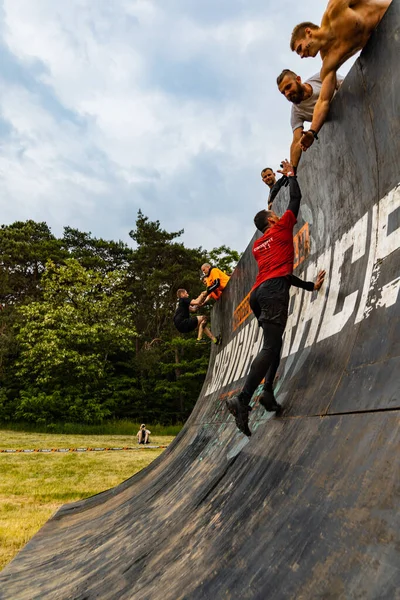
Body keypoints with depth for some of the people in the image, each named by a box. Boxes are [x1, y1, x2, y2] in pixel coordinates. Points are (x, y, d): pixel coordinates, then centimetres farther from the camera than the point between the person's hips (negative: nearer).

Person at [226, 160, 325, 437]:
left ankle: (268, 391, 0)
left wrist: (310, 285, 33)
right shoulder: (282, 227, 14)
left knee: (274, 344, 14)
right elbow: (296, 199, 21)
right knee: (271, 347, -15)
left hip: (260, 292, 8)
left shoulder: (258, 246, 30)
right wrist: (291, 175, 39)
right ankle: (243, 399, -26)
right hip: (274, 291, -8)